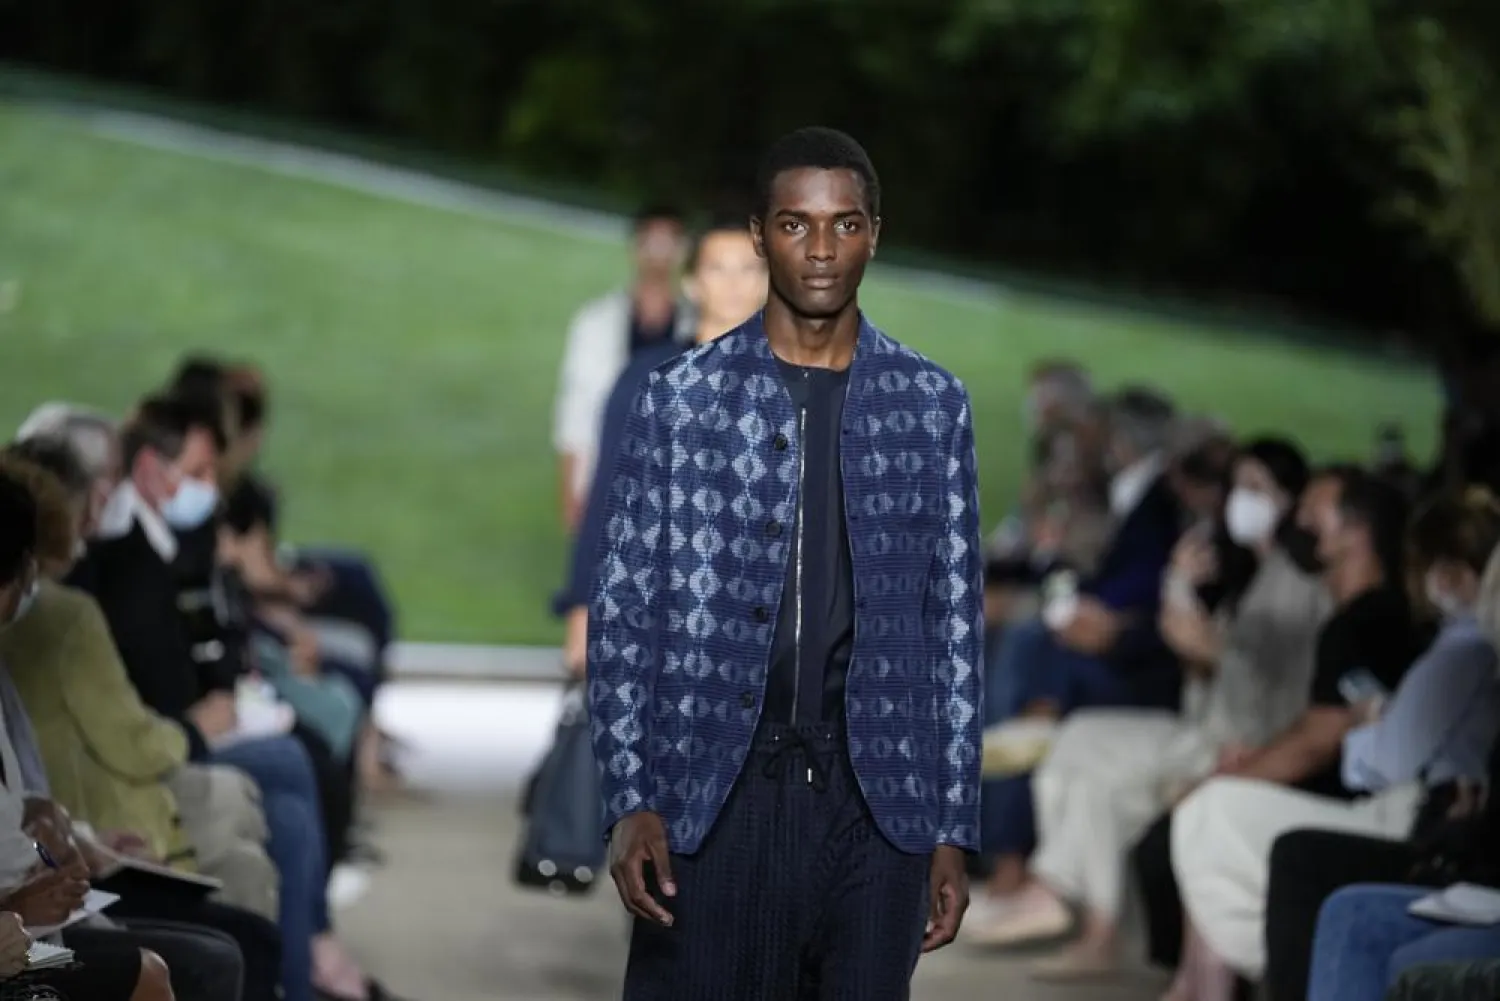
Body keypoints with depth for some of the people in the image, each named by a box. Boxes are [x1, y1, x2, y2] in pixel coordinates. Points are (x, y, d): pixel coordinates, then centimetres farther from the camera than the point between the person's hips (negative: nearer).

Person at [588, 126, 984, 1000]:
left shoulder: (932, 406, 7)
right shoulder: (683, 398, 3)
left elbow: (955, 623, 8)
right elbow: (625, 610, 2)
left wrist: (954, 831, 4)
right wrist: (630, 802, -7)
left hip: (878, 802, 1)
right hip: (715, 795, -1)